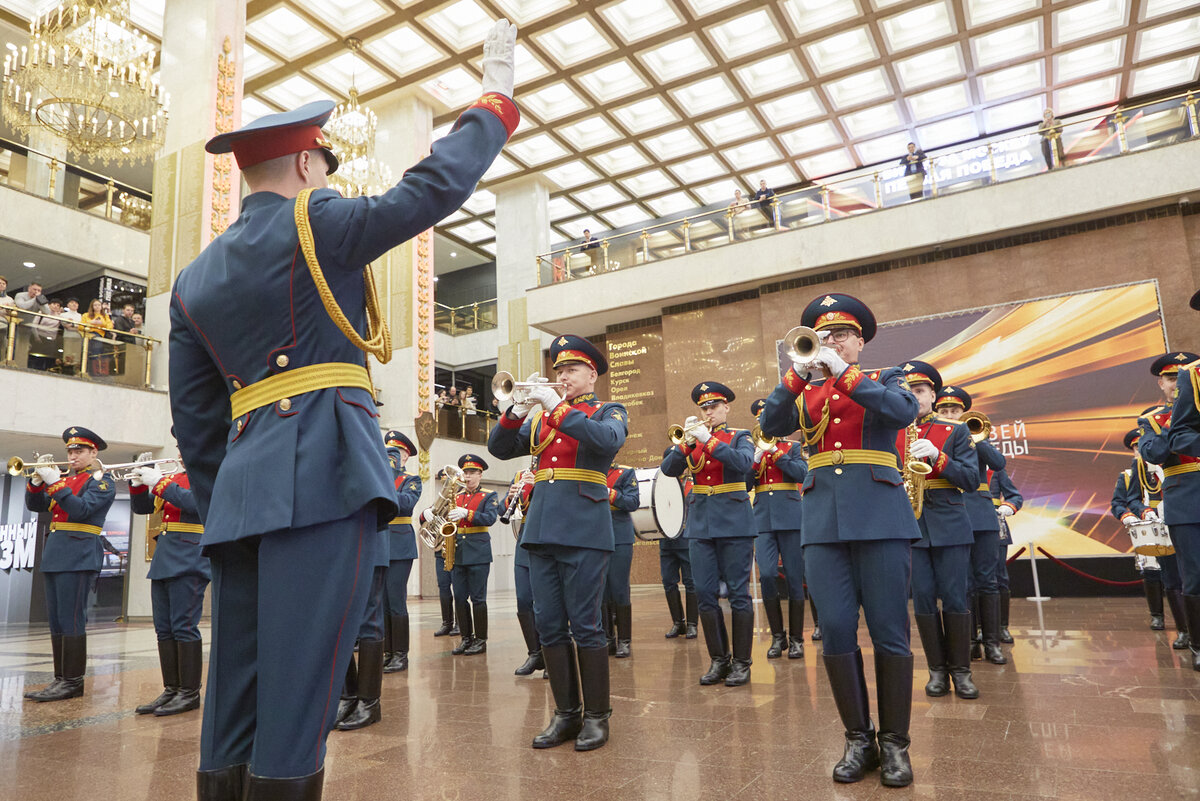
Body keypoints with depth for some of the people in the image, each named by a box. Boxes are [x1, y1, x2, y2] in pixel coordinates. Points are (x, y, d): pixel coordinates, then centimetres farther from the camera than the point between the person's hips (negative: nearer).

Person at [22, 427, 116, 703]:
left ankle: (73, 682, -5)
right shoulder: (65, 478, 19)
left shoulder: (101, 480, -2)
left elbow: (81, 509, -16)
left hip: (78, 555, -8)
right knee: (56, 621, 9)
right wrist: (36, 481, -2)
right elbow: (35, 505, 15)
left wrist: (55, 483, -18)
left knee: (71, 619, -9)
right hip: (54, 554, 8)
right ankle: (61, 679, 15)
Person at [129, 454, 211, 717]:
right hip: (164, 558, 8)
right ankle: (171, 690, 15)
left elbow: (194, 503, -20)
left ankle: (190, 693, -1)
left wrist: (158, 482, -15)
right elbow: (141, 507, 22)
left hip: (189, 562, -8)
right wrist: (139, 483, 4)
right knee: (164, 629, 8)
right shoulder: (174, 478, 20)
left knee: (184, 626, -8)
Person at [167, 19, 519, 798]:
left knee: (236, 695, 11)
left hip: (243, 487, 7)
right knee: (298, 696, -5)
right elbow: (436, 185, -2)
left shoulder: (193, 280, 18)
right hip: (325, 474, -7)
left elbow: (195, 421, 17)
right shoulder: (316, 223, 0)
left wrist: (225, 512, 22)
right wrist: (497, 94, 10)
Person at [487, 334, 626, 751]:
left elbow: (607, 439, -17)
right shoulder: (541, 419, 19)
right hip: (541, 531, 5)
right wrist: (517, 411, -6)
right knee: (549, 625, 7)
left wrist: (558, 407, -19)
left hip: (583, 532, -5)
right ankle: (566, 713, 19)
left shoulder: (608, 412, 5)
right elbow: (500, 448, 11)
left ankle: (597, 716, 12)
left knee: (585, 625, -2)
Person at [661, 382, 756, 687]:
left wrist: (709, 440, -21)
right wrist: (686, 443, -15)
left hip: (734, 521, -3)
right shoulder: (692, 440, 13)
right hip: (700, 524, 4)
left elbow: (743, 463, -17)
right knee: (705, 593, 3)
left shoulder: (739, 437, 4)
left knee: (738, 592, -1)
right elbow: (668, 469, -1)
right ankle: (718, 661, 15)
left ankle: (741, 663, 9)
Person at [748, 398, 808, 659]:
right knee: (767, 575, -10)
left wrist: (775, 451, -12)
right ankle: (777, 636, 5)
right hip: (763, 519, 1)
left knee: (794, 578, 0)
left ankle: (796, 639, 10)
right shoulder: (753, 450, 14)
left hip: (790, 517, -1)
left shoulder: (792, 447, 9)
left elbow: (802, 473, -9)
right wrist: (758, 457, -9)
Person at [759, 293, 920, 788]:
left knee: (889, 633, -1)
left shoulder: (885, 378, 12)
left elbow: (903, 412, -10)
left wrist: (844, 372, -13)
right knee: (836, 632, 0)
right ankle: (858, 740, 15)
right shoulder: (805, 391, 18)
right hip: (822, 519, 2)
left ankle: (895, 744, 14)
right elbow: (769, 425, 1)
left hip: (879, 514, -2)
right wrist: (799, 372, -8)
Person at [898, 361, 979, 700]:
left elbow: (972, 479, -2)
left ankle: (961, 670, 15)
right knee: (923, 601, 3)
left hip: (950, 525, -1)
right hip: (909, 528, 1)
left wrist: (937, 457, -17)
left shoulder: (956, 432, 6)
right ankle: (937, 670, 15)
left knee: (955, 599, 1)